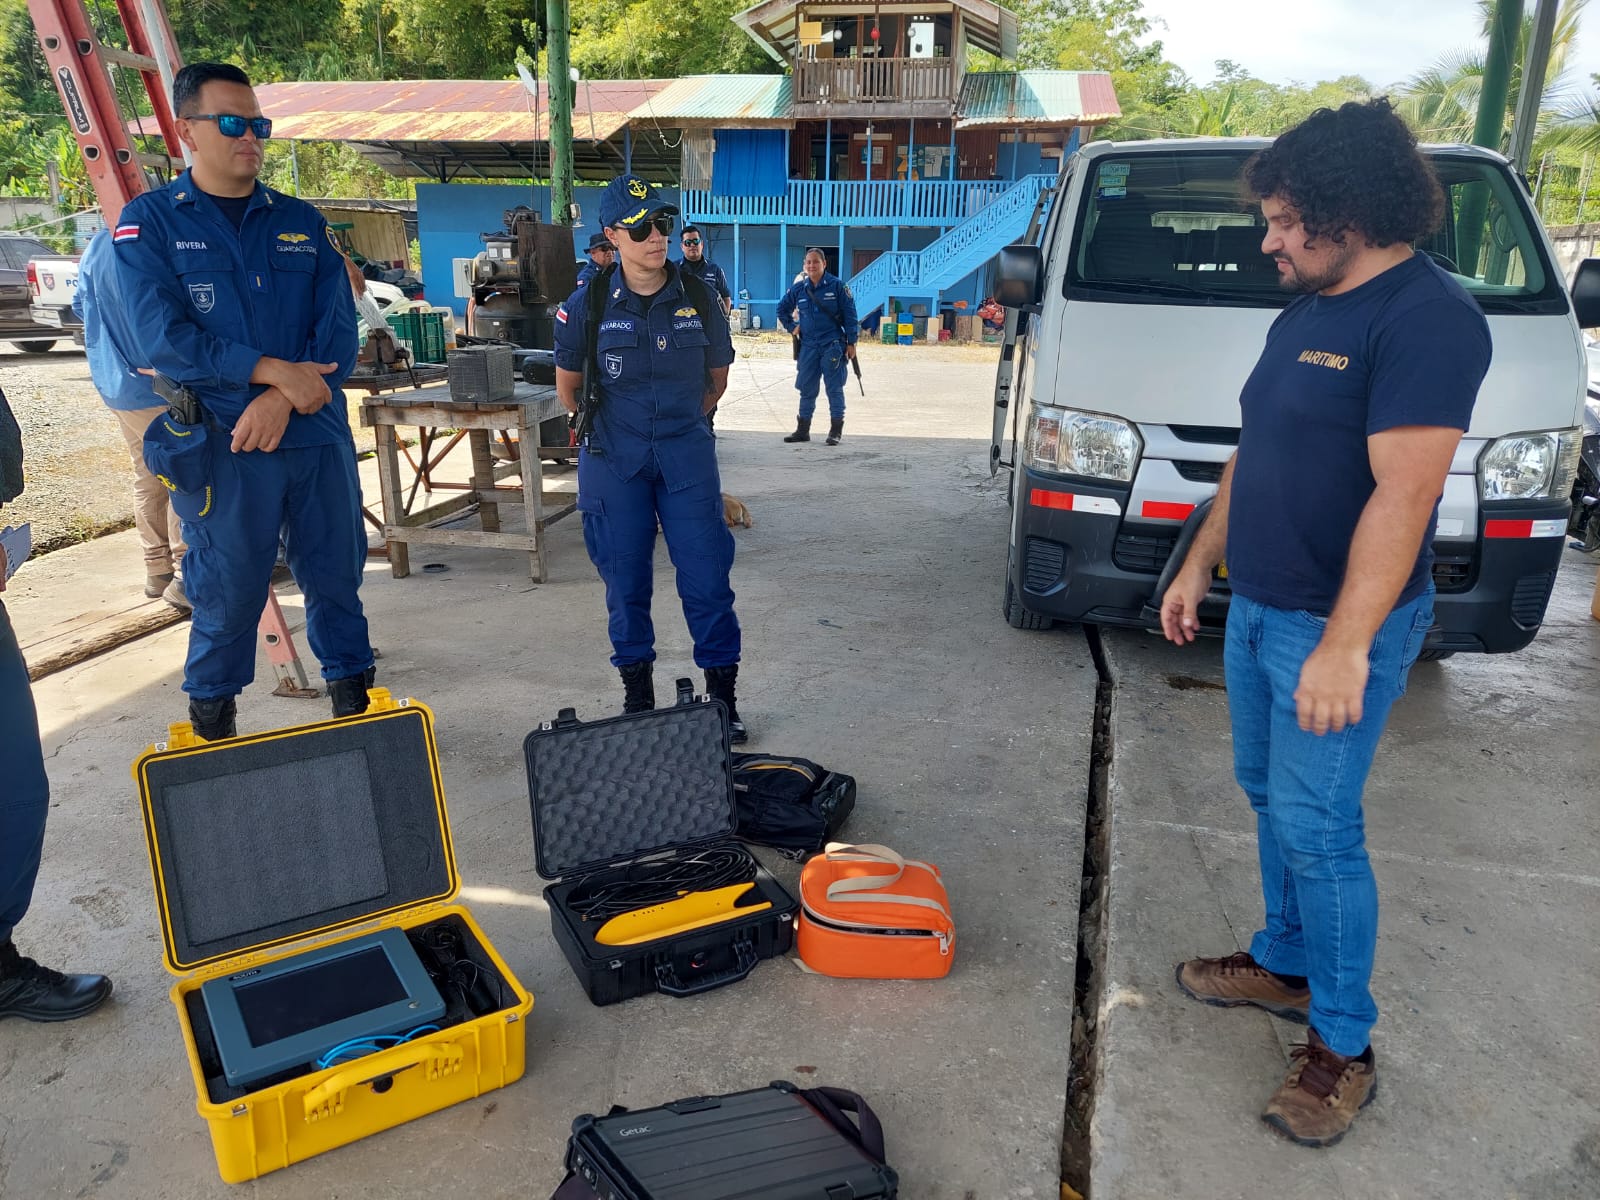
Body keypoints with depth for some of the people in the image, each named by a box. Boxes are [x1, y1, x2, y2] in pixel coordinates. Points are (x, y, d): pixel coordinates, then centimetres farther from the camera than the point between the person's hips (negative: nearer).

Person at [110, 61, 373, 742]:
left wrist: (283, 399, -14)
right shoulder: (149, 222, 3)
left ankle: (354, 703, 28)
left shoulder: (302, 223, 11)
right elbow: (163, 337, -10)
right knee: (227, 592, 4)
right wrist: (274, 370, -18)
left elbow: (338, 328, 1)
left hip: (317, 435, 3)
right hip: (219, 447, -3)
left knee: (336, 574, 10)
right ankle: (211, 727, 23)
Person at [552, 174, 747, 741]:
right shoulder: (588, 304, -4)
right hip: (614, 461, 0)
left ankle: (722, 691, 12)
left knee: (707, 575, -1)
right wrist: (601, 430, 13)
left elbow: (717, 376, 13)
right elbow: (568, 383, 9)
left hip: (687, 457, 0)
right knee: (626, 579, 7)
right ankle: (636, 691, 23)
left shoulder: (697, 298, -1)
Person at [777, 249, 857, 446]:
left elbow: (850, 315, -4)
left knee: (834, 388, -1)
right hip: (808, 345, 4)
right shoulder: (798, 289, 7)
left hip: (833, 345, -4)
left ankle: (836, 430, 6)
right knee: (806, 389, 8)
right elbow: (782, 309, 24)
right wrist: (791, 327, 12)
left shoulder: (837, 286, -4)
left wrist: (851, 343, -8)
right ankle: (802, 430, 16)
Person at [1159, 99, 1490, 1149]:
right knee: (1270, 799, 18)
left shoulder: (1427, 318, -18)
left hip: (1339, 629, -9)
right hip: (1258, 610, 9)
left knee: (1318, 828, -2)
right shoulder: (1302, 316, 10)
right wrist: (1198, 565, 17)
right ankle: (1286, 964, 37)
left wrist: (1345, 646, -28)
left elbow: (1404, 492, -25)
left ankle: (1344, 1045, 15)